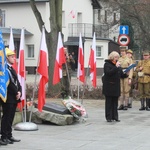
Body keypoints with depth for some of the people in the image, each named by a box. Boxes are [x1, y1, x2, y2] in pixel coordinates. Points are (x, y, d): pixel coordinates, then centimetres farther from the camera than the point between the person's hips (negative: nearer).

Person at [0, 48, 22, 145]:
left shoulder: (12, 69, 18)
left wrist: (19, 92, 0)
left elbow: (17, 82, 16)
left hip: (14, 98, 9)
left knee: (11, 118, 12)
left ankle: (9, 136, 18)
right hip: (8, 98, -9)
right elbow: (9, 83, -18)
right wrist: (16, 93, -12)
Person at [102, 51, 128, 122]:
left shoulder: (117, 64, 14)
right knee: (109, 102, -1)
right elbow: (109, 73, -20)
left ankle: (115, 117, 13)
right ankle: (108, 117, 3)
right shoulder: (107, 64, -5)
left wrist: (126, 74, -4)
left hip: (116, 86, 6)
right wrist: (116, 67, -22)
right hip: (109, 87, -6)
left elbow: (121, 74, 16)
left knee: (115, 102, 8)